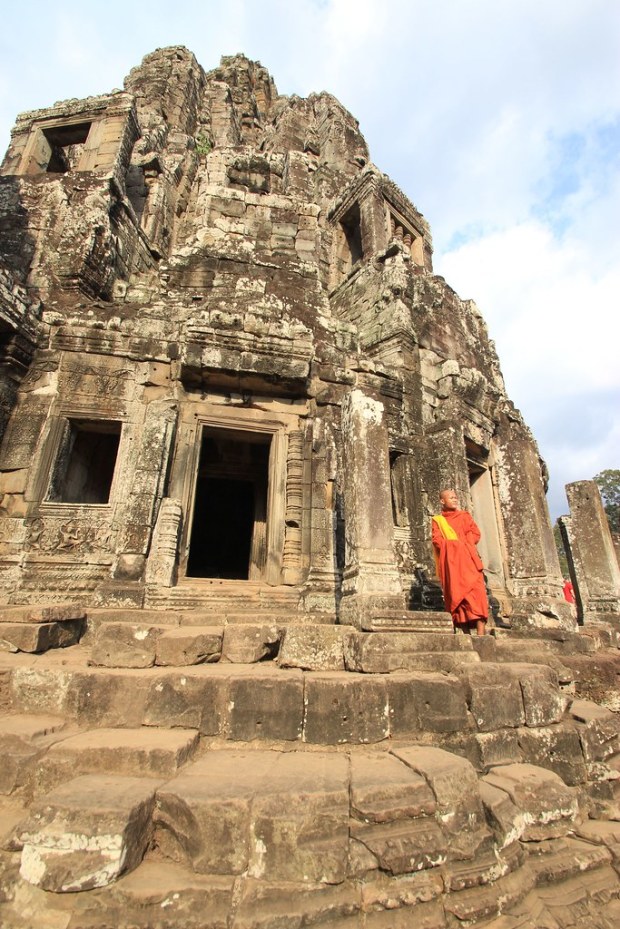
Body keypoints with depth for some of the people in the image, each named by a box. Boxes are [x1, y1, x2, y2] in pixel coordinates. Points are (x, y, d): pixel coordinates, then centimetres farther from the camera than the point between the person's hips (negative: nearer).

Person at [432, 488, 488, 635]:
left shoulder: (465, 515, 22)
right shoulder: (437, 520, 17)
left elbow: (475, 533, 8)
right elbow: (437, 540, 3)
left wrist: (463, 545, -7)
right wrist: (453, 545, -10)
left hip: (467, 558, 1)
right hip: (450, 561, -1)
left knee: (475, 591, -14)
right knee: (457, 595, -8)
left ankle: (481, 633, -19)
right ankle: (466, 633, -9)